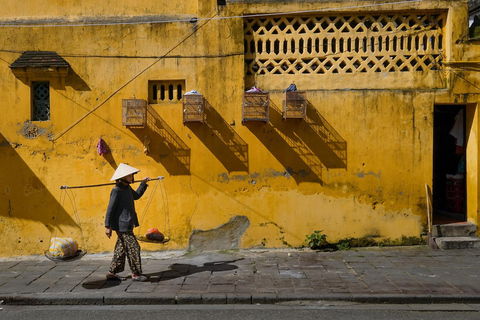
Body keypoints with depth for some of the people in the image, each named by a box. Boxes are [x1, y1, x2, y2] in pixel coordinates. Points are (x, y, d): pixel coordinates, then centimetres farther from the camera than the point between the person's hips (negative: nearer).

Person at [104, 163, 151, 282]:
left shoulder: (127, 188, 11)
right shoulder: (116, 190, -17)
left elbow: (136, 196, 33)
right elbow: (110, 209, -18)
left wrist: (143, 183, 29)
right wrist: (108, 226, -19)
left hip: (126, 225, 10)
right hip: (122, 225, -10)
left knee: (121, 249, 14)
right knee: (133, 247, -5)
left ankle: (112, 273, 23)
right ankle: (136, 273, 4)